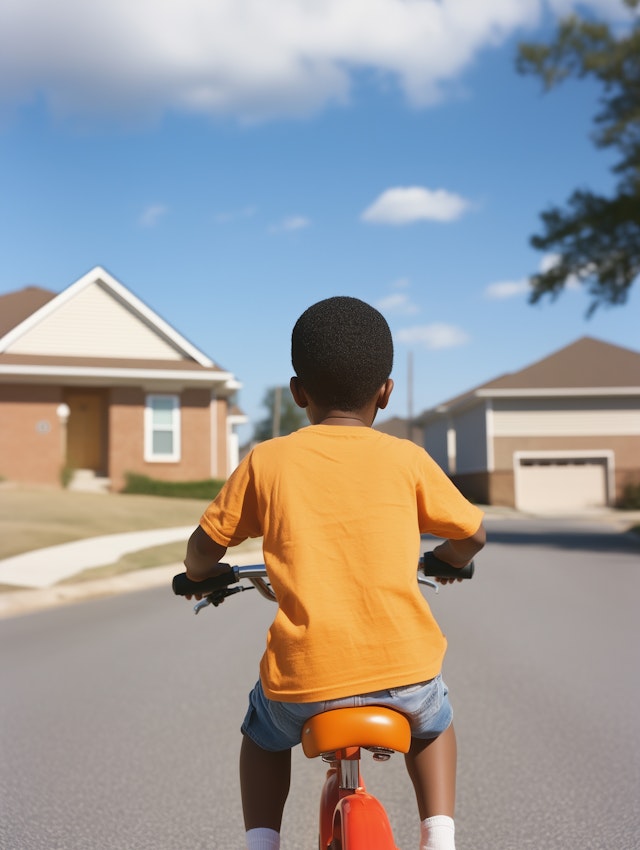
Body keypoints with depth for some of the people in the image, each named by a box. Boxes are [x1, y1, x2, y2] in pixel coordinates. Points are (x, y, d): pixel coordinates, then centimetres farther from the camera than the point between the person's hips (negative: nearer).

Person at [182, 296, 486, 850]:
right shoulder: (406, 460, 3)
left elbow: (202, 549, 8)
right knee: (433, 720, 36)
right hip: (403, 671, 1)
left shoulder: (266, 462, 1)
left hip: (304, 679, 0)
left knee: (264, 735, 34)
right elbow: (472, 535, 13)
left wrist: (202, 575, 31)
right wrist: (444, 561, 35)